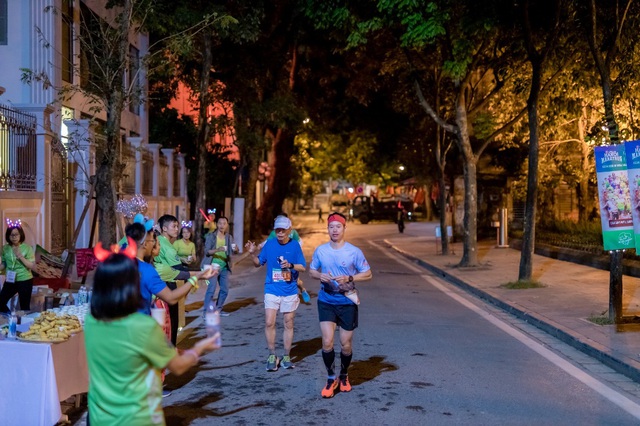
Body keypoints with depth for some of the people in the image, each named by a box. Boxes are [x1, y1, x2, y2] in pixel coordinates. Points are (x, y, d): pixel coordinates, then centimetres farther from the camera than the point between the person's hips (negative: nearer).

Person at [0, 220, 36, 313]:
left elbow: (32, 266, -12)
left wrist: (20, 256, -22)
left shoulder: (27, 248, -10)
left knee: (24, 307, 4)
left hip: (25, 281, -4)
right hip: (10, 281, 4)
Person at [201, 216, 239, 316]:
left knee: (225, 289, 9)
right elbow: (207, 251, -10)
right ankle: (206, 311, -7)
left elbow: (233, 251, 3)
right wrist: (217, 250, -28)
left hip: (224, 267, 5)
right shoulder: (211, 236, -3)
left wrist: (235, 250, -22)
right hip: (213, 266, -5)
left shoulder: (229, 237, 10)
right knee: (211, 289, -12)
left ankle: (218, 309, 23)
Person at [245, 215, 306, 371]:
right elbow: (258, 263, 7)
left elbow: (302, 267, -2)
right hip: (272, 290, 0)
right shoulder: (269, 244, 0)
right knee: (269, 323, -7)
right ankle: (272, 355, 8)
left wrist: (290, 265, -20)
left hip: (290, 291, 0)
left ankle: (286, 356, 19)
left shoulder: (294, 245, -3)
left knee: (288, 324, 8)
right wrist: (252, 253, -11)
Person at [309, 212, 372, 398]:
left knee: (346, 344, 7)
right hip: (326, 301, 1)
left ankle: (344, 376, 33)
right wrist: (320, 276, -11)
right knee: (327, 342, -8)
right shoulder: (320, 250, 0)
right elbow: (311, 270, 12)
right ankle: (331, 379, 12)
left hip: (347, 302, -1)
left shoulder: (354, 251, -7)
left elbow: (368, 274, -3)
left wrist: (349, 279, -19)